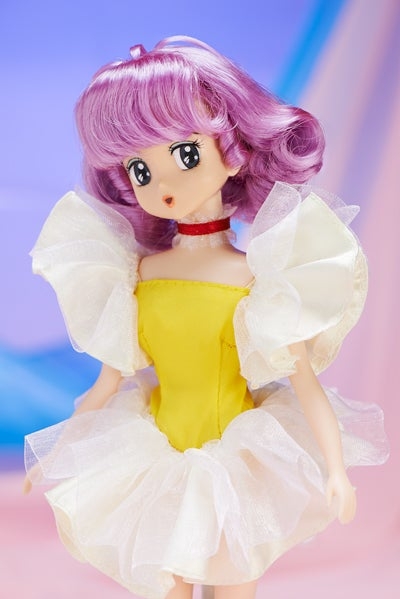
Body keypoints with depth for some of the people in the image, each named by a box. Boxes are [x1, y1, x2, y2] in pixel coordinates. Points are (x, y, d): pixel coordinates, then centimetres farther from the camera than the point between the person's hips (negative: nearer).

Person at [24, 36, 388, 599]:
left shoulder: (256, 276, -14)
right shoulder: (137, 272, -5)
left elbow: (303, 377, -13)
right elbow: (111, 375, 3)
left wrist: (335, 468, -16)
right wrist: (63, 452, 8)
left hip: (237, 466, -2)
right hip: (158, 462, 3)